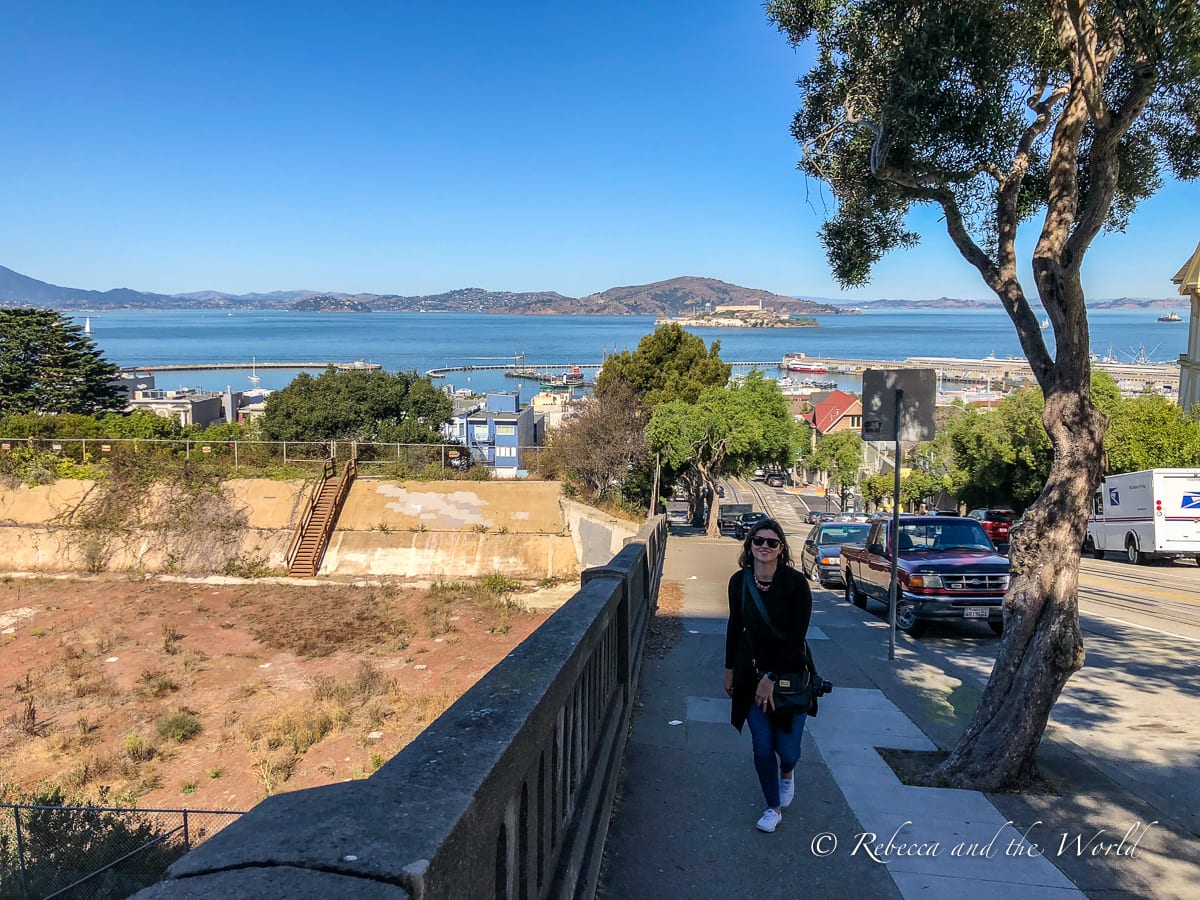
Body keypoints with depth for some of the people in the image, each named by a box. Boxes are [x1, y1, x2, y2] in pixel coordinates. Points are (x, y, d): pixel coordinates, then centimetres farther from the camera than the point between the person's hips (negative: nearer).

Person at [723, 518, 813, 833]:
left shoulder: (795, 583, -16)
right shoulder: (739, 581, -4)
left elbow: (796, 637, -16)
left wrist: (771, 679, -16)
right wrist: (730, 669, 13)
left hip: (790, 674, -3)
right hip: (752, 673, 3)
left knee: (787, 749, 2)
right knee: (762, 748, 5)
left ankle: (787, 773, 40)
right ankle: (773, 807, 28)